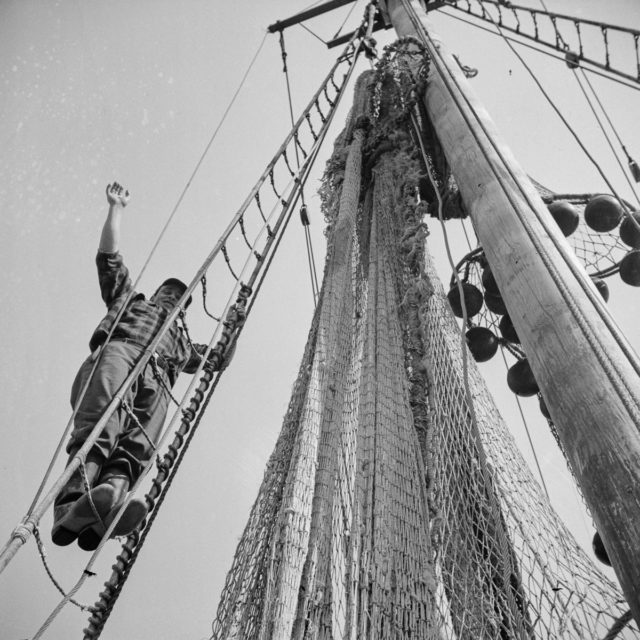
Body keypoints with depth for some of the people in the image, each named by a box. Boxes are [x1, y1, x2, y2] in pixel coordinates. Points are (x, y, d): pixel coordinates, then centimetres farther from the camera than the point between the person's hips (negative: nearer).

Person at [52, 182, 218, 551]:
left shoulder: (181, 338, 44)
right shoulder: (131, 300, 38)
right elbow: (109, 256, 32)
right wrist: (117, 208, 30)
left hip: (155, 379, 3)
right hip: (117, 351, -2)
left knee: (141, 442, -31)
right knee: (104, 422, -35)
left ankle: (110, 493, -58)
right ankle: (74, 501, -55)